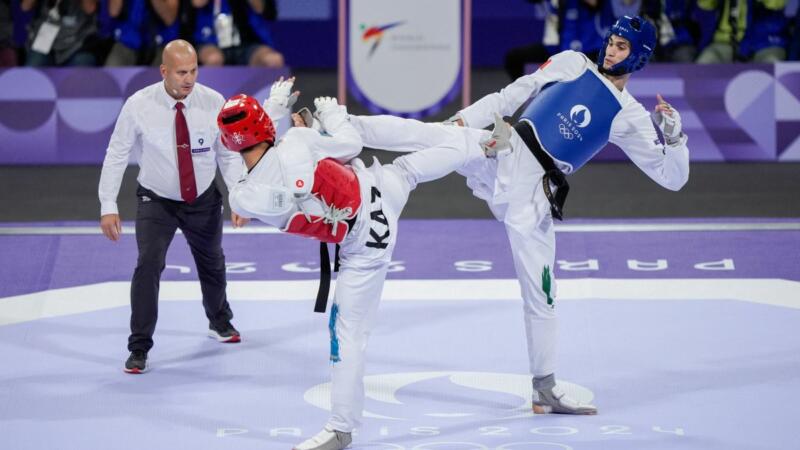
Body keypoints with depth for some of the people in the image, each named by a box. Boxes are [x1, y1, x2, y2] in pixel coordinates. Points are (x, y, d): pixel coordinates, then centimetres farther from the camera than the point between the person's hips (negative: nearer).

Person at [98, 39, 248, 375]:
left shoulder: (213, 103, -17)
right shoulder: (139, 106, -21)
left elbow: (230, 155, -8)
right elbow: (117, 154, -13)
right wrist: (108, 206, -16)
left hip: (204, 200, 2)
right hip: (156, 201, -2)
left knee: (212, 263, 22)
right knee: (148, 265, -18)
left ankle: (219, 321, 52)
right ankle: (139, 347, -6)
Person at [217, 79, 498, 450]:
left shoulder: (243, 199, -22)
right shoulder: (297, 141, -20)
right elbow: (351, 145, -2)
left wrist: (275, 109, 4)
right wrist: (332, 115, 17)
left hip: (363, 247, -3)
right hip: (380, 188, 3)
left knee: (349, 333, 6)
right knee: (408, 167, 36)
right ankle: (478, 142, 60)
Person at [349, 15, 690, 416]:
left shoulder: (630, 117, 6)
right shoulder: (572, 64, 8)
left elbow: (672, 177, 6)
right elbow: (512, 96, 10)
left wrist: (673, 133, -12)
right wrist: (464, 119, -1)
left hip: (532, 191, 0)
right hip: (501, 154, 0)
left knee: (540, 292, 2)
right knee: (426, 135, -22)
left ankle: (545, 388, 12)